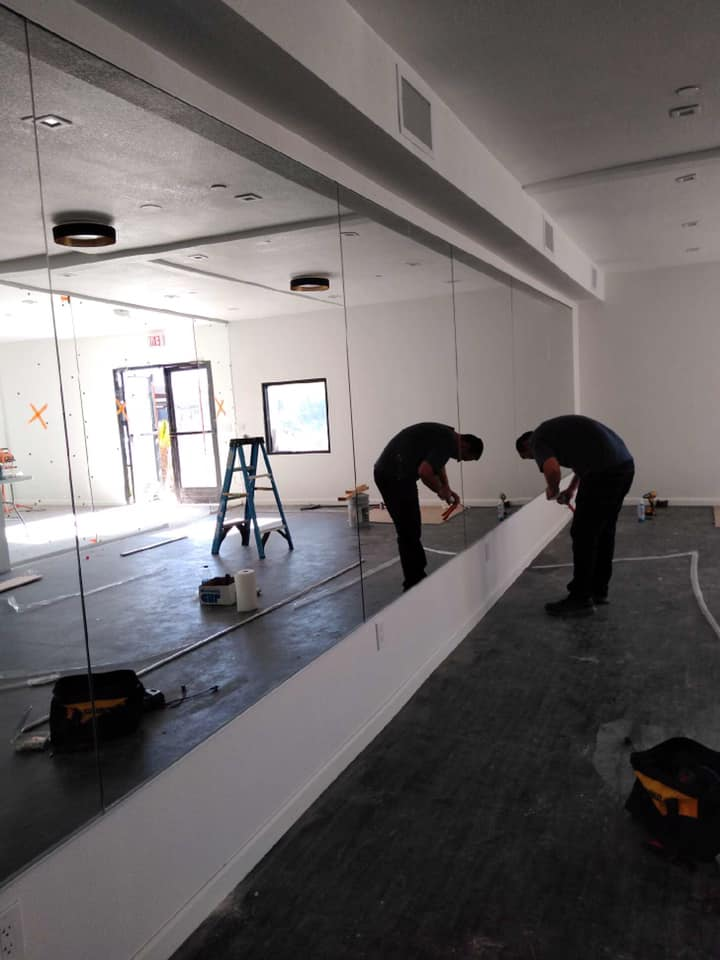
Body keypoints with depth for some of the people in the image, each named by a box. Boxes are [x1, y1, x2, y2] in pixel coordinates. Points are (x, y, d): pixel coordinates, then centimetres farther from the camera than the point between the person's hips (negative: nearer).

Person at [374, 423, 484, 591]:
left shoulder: (447, 436, 16)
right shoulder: (447, 442, -15)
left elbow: (438, 465, 36)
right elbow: (424, 471, -28)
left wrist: (447, 489, 23)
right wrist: (441, 490, -9)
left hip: (390, 472, 10)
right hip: (393, 475, -10)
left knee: (411, 530, 15)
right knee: (409, 532, -5)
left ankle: (418, 579, 24)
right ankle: (414, 586, 3)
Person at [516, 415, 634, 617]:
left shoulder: (537, 440, 2)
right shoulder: (555, 428, 28)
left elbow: (552, 469, -19)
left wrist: (553, 491, 2)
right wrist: (571, 489, 36)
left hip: (604, 471, -9)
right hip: (625, 464, 9)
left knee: (584, 536, 1)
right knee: (604, 531, 19)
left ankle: (581, 600, 9)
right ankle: (599, 590, 29)